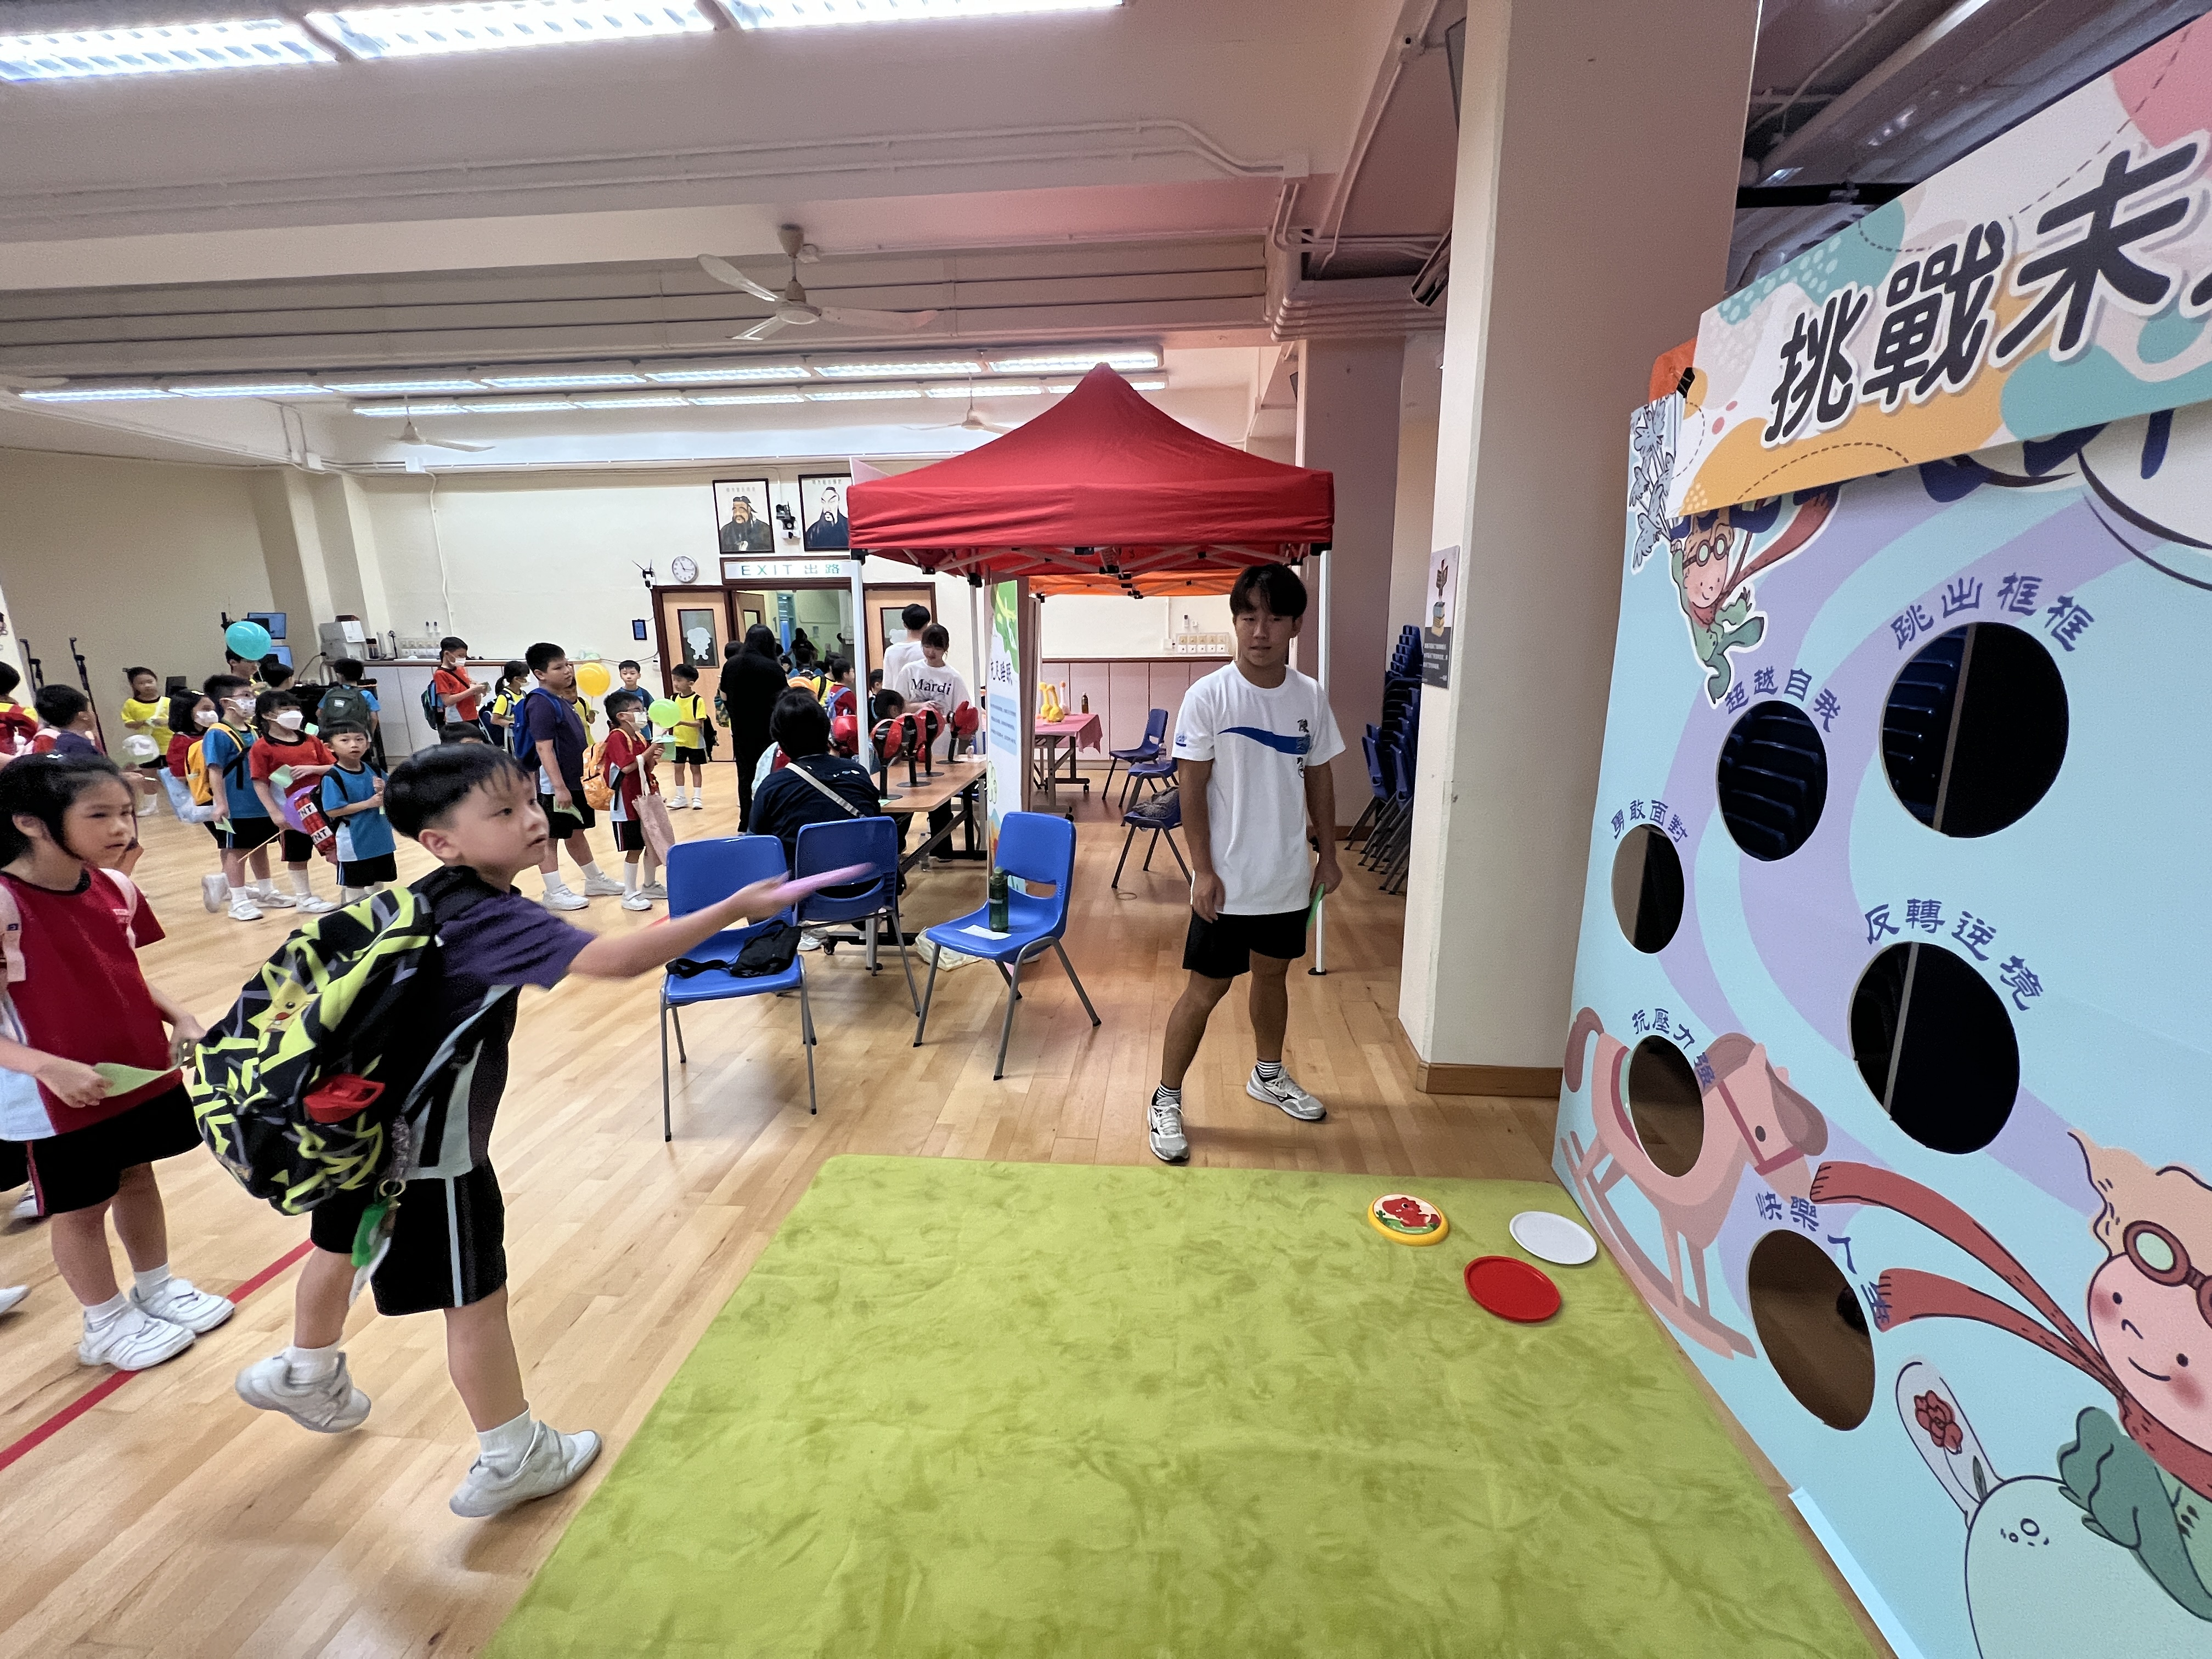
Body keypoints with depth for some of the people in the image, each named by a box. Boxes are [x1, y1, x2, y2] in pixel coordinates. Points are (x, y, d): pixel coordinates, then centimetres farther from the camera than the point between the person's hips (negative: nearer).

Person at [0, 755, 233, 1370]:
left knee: (139, 1179, 22)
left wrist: (180, 1018, -2)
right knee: (81, 1208, 13)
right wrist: (50, 1067, -30)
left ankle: (158, 1288, 42)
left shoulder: (115, 888, -4)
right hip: (59, 1098, -5)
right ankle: (107, 1325, 33)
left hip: (145, 1070, 6)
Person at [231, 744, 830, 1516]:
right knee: (476, 1301, 7)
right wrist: (733, 909, -48)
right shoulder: (494, 922, -32)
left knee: (342, 1245, 33)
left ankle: (306, 1375, 62)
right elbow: (618, 958, -47)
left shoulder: (432, 898, -3)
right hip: (434, 1151, -9)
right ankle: (512, 1462, 26)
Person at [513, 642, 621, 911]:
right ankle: (554, 893, 9)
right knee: (549, 838, 2)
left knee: (577, 833, 19)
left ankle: (596, 881, 30)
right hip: (552, 786, -9)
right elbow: (544, 749, -23)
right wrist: (559, 787, -27)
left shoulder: (562, 700, 11)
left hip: (573, 781, 9)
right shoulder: (541, 704, -18)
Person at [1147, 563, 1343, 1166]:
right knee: (1207, 988, 3)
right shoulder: (1208, 696, -13)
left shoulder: (1310, 698, 0)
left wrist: (1329, 854, 10)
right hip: (1228, 880, -5)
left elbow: (1318, 779, 10)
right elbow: (1191, 788, -12)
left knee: (1273, 974, 21)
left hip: (1289, 877, 5)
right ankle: (1167, 1100, 20)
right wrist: (1203, 870, -15)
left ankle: (1269, 1075, 43)